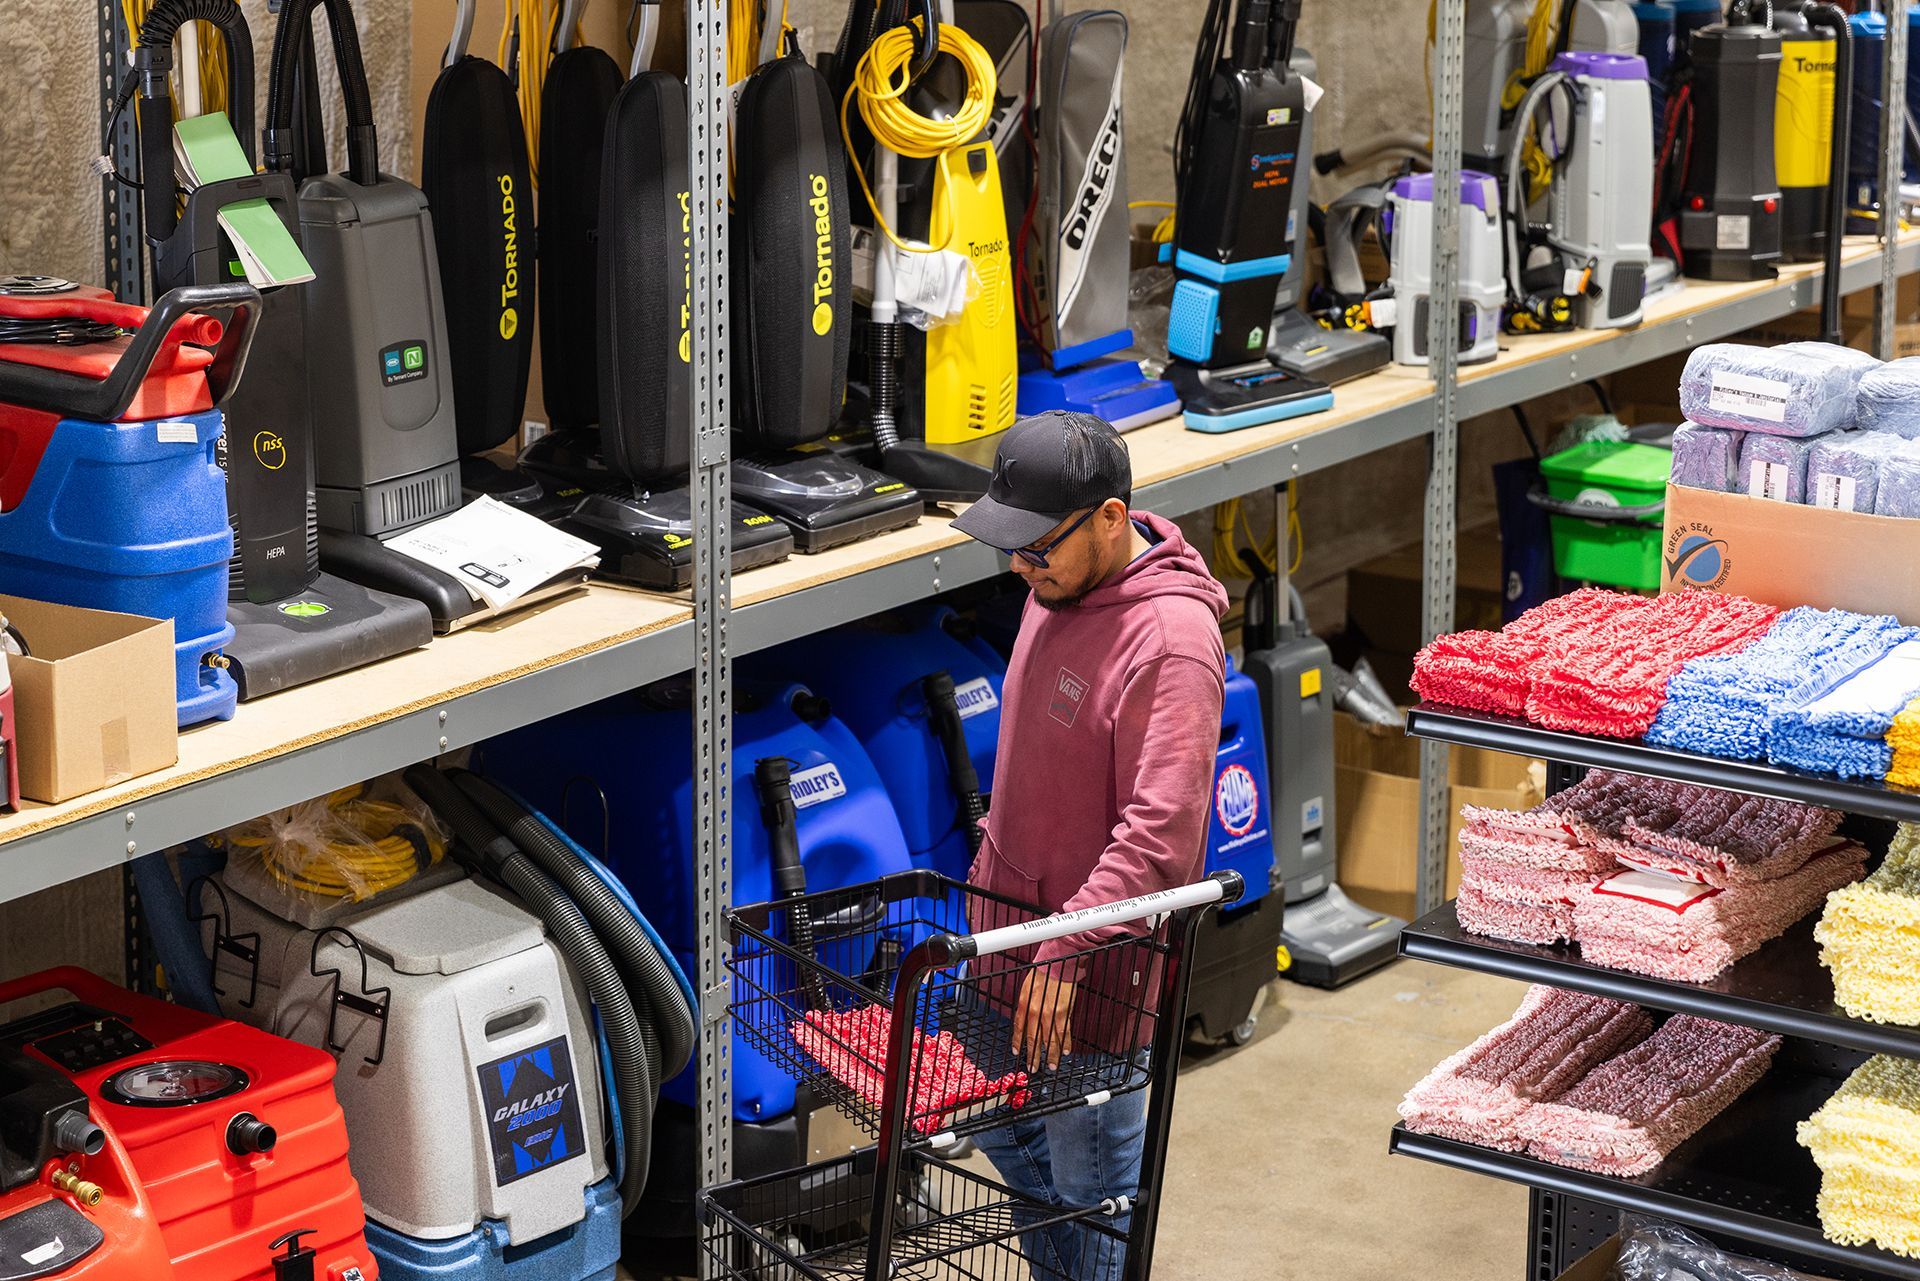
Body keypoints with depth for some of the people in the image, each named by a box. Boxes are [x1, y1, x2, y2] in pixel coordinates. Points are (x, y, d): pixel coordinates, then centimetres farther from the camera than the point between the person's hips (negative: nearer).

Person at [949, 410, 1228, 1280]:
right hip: (1015, 922, 9)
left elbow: (1158, 833, -29)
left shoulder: (1171, 641, -25)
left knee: (1088, 1169, 3)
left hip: (1097, 958, -9)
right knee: (998, 1128, 22)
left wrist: (1066, 949, -32)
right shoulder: (1060, 587, 4)